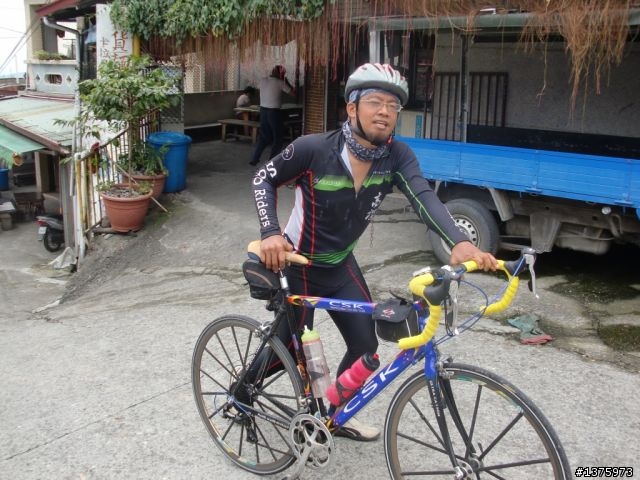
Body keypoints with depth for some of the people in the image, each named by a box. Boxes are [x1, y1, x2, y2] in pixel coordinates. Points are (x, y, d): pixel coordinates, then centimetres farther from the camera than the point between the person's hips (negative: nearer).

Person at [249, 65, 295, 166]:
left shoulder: (263, 81, 4)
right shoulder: (280, 82, -11)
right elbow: (293, 93, -3)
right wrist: (285, 80, 5)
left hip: (263, 110, 6)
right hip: (274, 112, -6)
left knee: (263, 136, 17)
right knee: (277, 137, 8)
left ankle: (254, 159, 13)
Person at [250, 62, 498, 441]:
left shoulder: (397, 156, -15)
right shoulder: (313, 149, -25)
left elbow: (424, 198, -31)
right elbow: (264, 179, -12)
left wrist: (460, 242, -49)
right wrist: (270, 233, -27)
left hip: (341, 265, 5)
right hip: (296, 266, -5)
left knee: (366, 345, 6)